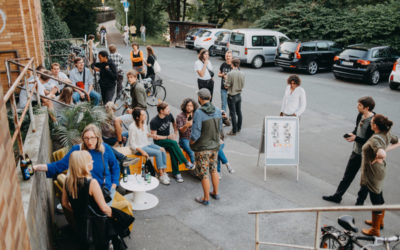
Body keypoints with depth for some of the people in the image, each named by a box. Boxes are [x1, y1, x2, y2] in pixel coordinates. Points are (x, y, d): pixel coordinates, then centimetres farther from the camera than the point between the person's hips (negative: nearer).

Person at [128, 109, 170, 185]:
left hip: (147, 144, 7)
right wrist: (142, 152, -26)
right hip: (139, 147, -7)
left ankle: (164, 172, -15)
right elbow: (132, 144, -17)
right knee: (158, 153, -25)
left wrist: (150, 135, -1)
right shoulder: (133, 127, -18)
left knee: (162, 150, -16)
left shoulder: (144, 123, 4)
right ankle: (161, 176, -17)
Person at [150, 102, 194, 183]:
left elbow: (174, 124, 17)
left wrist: (175, 134, 3)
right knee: (173, 143, -33)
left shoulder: (169, 115, -2)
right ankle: (186, 162, -25)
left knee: (172, 150, -30)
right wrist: (167, 137, -20)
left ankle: (176, 173, -21)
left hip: (168, 140, 4)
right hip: (158, 141, -4)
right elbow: (154, 136, -14)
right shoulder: (154, 122, -17)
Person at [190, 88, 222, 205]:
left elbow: (195, 134, -22)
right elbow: (219, 129, 8)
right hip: (214, 145, 6)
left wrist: (191, 143, -4)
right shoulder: (217, 110, -3)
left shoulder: (199, 113, -21)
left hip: (202, 148, -6)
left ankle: (206, 199, 19)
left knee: (203, 174, 7)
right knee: (214, 170, 22)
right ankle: (215, 193, 35)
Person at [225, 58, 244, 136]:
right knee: (239, 112, 16)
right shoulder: (242, 74, -3)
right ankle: (239, 128, 28)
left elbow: (227, 85, -17)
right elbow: (242, 85, 4)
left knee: (233, 113, 1)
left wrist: (226, 79, 1)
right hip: (239, 95, 6)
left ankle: (234, 131, 5)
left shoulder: (230, 74, -20)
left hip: (232, 96, -6)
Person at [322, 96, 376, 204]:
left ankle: (360, 201, 30)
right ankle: (337, 196, 29)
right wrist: (352, 134, -5)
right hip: (356, 151, 8)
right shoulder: (360, 116, -1)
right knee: (347, 175, 17)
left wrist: (356, 138, -24)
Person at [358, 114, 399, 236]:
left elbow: (382, 154, -45)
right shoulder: (387, 135, -2)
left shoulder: (374, 139, -29)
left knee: (375, 199, 6)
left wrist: (377, 159, -24)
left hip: (373, 173, -9)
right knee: (379, 197, 25)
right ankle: (379, 221, 47)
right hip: (380, 171, 9)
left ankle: (375, 230, 23)